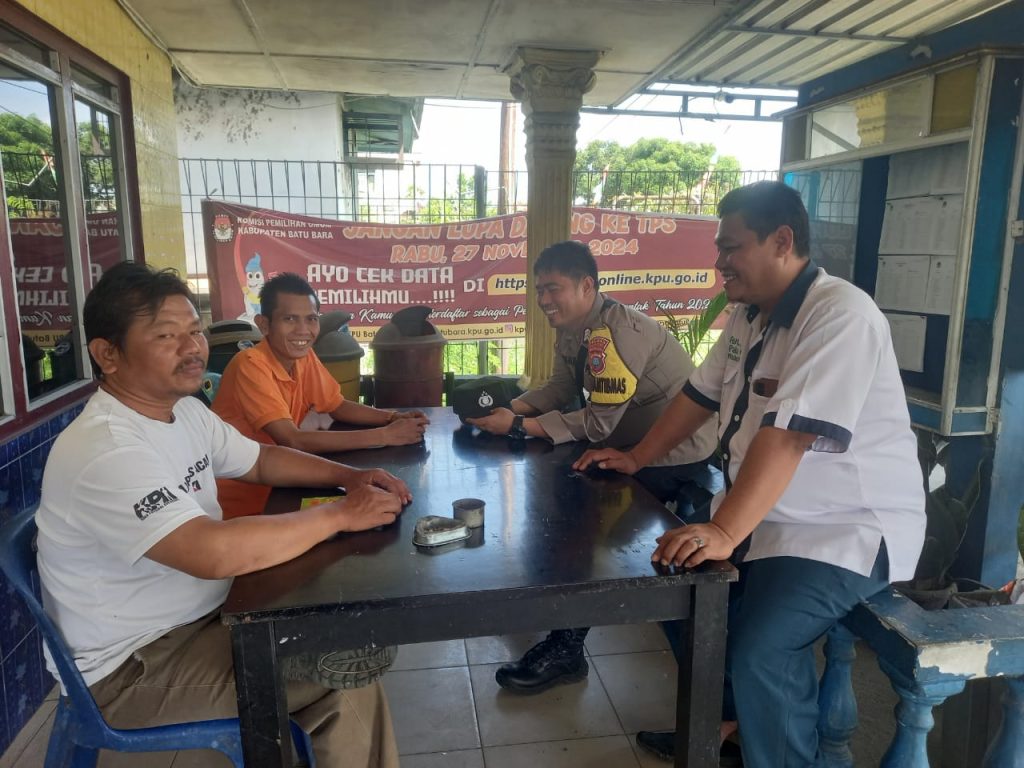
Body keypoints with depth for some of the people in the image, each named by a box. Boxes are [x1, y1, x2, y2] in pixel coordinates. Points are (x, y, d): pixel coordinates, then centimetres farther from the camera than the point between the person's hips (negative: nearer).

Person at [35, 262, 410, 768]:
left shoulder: (186, 412, 1)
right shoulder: (105, 451, -29)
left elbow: (262, 460, 12)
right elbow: (215, 553, -39)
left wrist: (349, 475, -5)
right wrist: (339, 515, -28)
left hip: (203, 613, 9)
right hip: (132, 665, -9)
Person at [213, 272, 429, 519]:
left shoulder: (305, 357, -1)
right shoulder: (250, 365, -23)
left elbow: (338, 406, 11)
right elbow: (292, 440, -29)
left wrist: (392, 417, -8)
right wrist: (384, 436, -27)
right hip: (240, 506, -7)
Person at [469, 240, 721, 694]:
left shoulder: (615, 332, -28)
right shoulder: (572, 329, 2)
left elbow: (598, 423, -29)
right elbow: (561, 389, 7)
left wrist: (518, 426, -25)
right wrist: (508, 407, -10)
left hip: (679, 460, -9)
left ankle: (566, 649, 3)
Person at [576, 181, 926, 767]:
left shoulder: (840, 315, -23)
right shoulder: (749, 315, 6)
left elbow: (788, 434, -33)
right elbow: (700, 394, 14)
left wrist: (724, 533, -38)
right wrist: (636, 459, 15)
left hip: (851, 528, -9)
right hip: (767, 517, 9)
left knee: (760, 652, -24)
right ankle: (724, 721, 29)